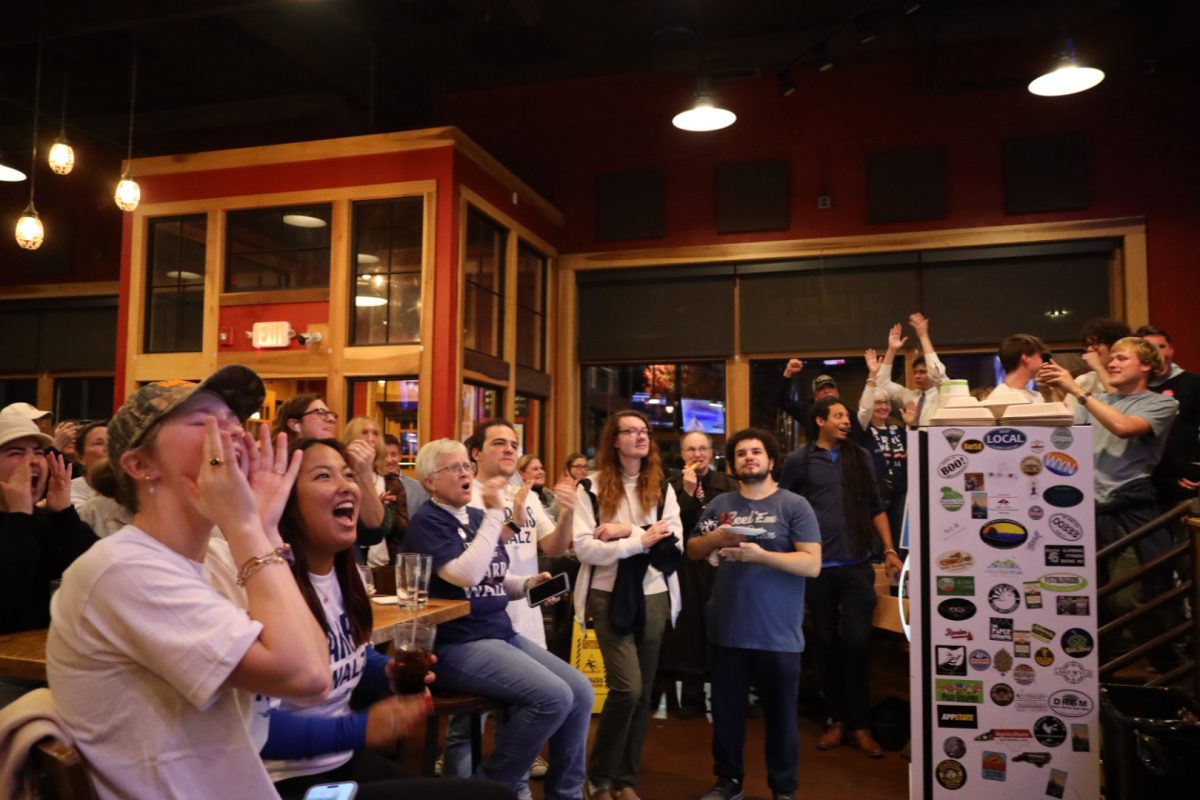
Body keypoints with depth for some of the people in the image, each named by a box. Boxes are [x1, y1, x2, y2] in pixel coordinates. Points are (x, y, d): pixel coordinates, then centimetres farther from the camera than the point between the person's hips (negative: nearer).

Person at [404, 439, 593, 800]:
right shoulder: (427, 521, -10)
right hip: (456, 644, -8)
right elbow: (465, 575, -25)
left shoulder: (478, 517, 14)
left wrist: (528, 583, 1)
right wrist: (495, 513, -21)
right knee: (554, 697, -22)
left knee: (581, 691, -4)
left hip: (501, 633, 8)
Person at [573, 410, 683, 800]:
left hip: (653, 596, 4)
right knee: (627, 687, -11)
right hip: (610, 596, -4)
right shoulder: (592, 487, -3)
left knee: (643, 691, 9)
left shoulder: (662, 487, 8)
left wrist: (628, 531, -15)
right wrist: (640, 540, -18)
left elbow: (675, 543, -3)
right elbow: (584, 548, -12)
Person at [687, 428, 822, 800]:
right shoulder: (719, 504, 7)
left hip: (778, 633, -3)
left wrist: (760, 555, -23)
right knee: (726, 710, 16)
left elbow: (812, 564, -13)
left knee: (780, 713, 11)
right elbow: (692, 551, 12)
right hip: (727, 629, 4)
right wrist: (715, 537, -9)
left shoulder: (795, 505, -5)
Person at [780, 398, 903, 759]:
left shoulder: (859, 456, 9)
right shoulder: (798, 460, 1)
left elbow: (876, 506, 13)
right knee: (828, 644, 9)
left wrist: (889, 549, 7)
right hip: (818, 567, -1)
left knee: (857, 642, -2)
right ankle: (836, 719, 21)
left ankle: (859, 724, 10)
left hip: (857, 566, 1)